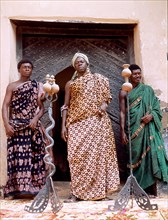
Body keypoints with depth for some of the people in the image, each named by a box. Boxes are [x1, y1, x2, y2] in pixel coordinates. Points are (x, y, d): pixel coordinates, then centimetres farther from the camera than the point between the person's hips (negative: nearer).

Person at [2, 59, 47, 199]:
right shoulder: (12, 86, 10)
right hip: (16, 126, -1)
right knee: (17, 155, -5)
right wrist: (6, 124, -12)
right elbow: (5, 106, 1)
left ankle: (33, 187, 3)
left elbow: (42, 107, 7)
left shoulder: (37, 86, 13)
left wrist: (35, 119, -12)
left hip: (33, 126, 1)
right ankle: (16, 189, -2)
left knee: (34, 155, -1)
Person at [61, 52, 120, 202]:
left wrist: (104, 104, -9)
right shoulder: (70, 84, 15)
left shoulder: (98, 79, 14)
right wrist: (63, 126, 0)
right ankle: (77, 192, -6)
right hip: (76, 122, 0)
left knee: (97, 153, -2)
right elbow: (66, 106, 10)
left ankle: (98, 189, 6)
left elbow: (106, 96, 15)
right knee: (77, 155, -9)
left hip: (96, 121, 0)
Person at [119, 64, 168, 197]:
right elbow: (122, 113, 3)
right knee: (136, 156, 0)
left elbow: (156, 107, 12)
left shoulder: (148, 89, 13)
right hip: (133, 129, -1)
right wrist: (122, 132, -6)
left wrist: (151, 116, -10)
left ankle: (151, 189, -2)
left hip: (148, 128, 1)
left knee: (150, 154, -7)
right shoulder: (124, 92, 8)